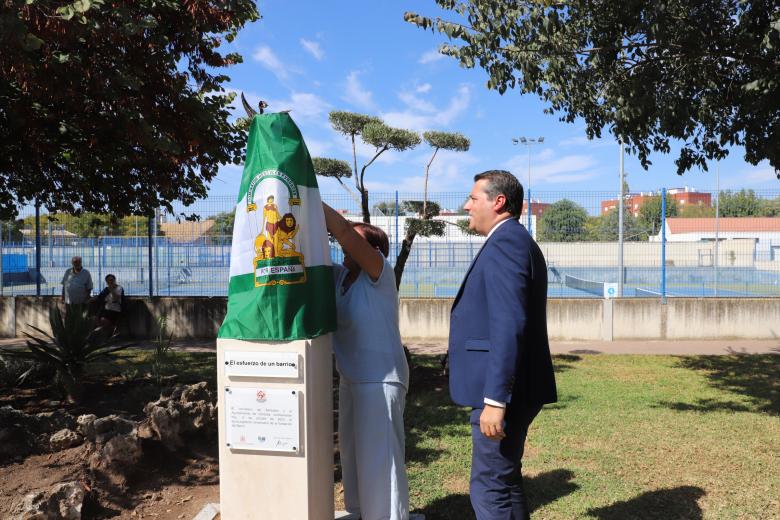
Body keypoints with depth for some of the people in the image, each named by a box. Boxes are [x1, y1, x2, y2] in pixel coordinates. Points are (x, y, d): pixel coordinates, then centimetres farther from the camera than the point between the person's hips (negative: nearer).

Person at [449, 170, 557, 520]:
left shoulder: (505, 242, -15)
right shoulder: (517, 241, 18)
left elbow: (509, 326, -25)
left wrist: (495, 399, -26)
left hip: (502, 392, -11)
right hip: (509, 389, 11)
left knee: (490, 489, -1)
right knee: (504, 481, 20)